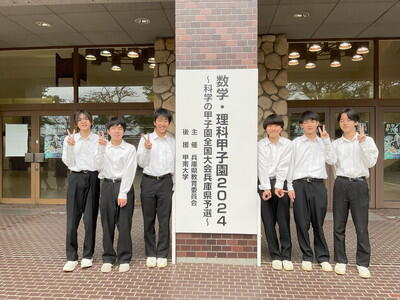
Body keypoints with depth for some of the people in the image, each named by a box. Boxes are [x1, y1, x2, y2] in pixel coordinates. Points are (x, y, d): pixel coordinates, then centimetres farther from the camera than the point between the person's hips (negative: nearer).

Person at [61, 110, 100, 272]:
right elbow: (67, 162, 0)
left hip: (93, 179, 0)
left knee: (90, 219, 3)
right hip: (76, 179, 1)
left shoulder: (98, 139, 4)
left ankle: (88, 255, 18)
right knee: (72, 218, 0)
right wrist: (70, 146, -13)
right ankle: (71, 257, 12)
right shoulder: (69, 138, 6)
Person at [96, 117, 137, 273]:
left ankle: (124, 259, 15)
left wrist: (123, 193, -13)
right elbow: (99, 167, -2)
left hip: (124, 186, -2)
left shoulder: (130, 149, 0)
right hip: (107, 186, 3)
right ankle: (108, 258, 20)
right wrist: (101, 148, -11)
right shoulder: (103, 146, 9)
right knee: (107, 224, 7)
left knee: (124, 224, 2)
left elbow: (129, 172, -6)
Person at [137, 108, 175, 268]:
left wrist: (175, 185, 7)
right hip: (148, 181, 0)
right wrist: (147, 149, -16)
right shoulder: (145, 139, 2)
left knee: (164, 220, 4)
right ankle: (150, 254, 22)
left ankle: (162, 255, 18)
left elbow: (175, 164, 8)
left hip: (165, 182, 0)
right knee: (148, 220, 8)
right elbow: (141, 163, 1)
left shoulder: (173, 141, 5)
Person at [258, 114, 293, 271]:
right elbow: (262, 166, -6)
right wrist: (266, 187, -16)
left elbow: (283, 166, -5)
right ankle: (275, 256, 15)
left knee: (284, 221, 0)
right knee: (268, 222, 4)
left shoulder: (288, 144, 4)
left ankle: (286, 256, 11)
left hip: (282, 183, 0)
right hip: (265, 184, 1)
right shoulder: (260, 144, 4)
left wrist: (278, 186, -16)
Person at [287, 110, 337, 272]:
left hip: (318, 184, 1)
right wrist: (290, 186, 1)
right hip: (300, 184, 0)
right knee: (302, 222, 3)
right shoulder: (296, 143, 8)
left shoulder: (323, 142, 12)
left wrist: (326, 140, -3)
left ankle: (323, 257, 18)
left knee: (318, 222, 4)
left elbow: (332, 160, -1)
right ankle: (307, 257, 16)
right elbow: (290, 164, 6)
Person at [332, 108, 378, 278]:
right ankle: (340, 260, 19)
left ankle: (363, 263, 14)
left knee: (362, 226, 0)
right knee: (339, 225, 7)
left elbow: (371, 162, -8)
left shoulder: (367, 140, 5)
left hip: (359, 184, -2)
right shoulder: (335, 143, 11)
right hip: (341, 184, 2)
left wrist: (362, 142, -13)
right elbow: (331, 161, 0)